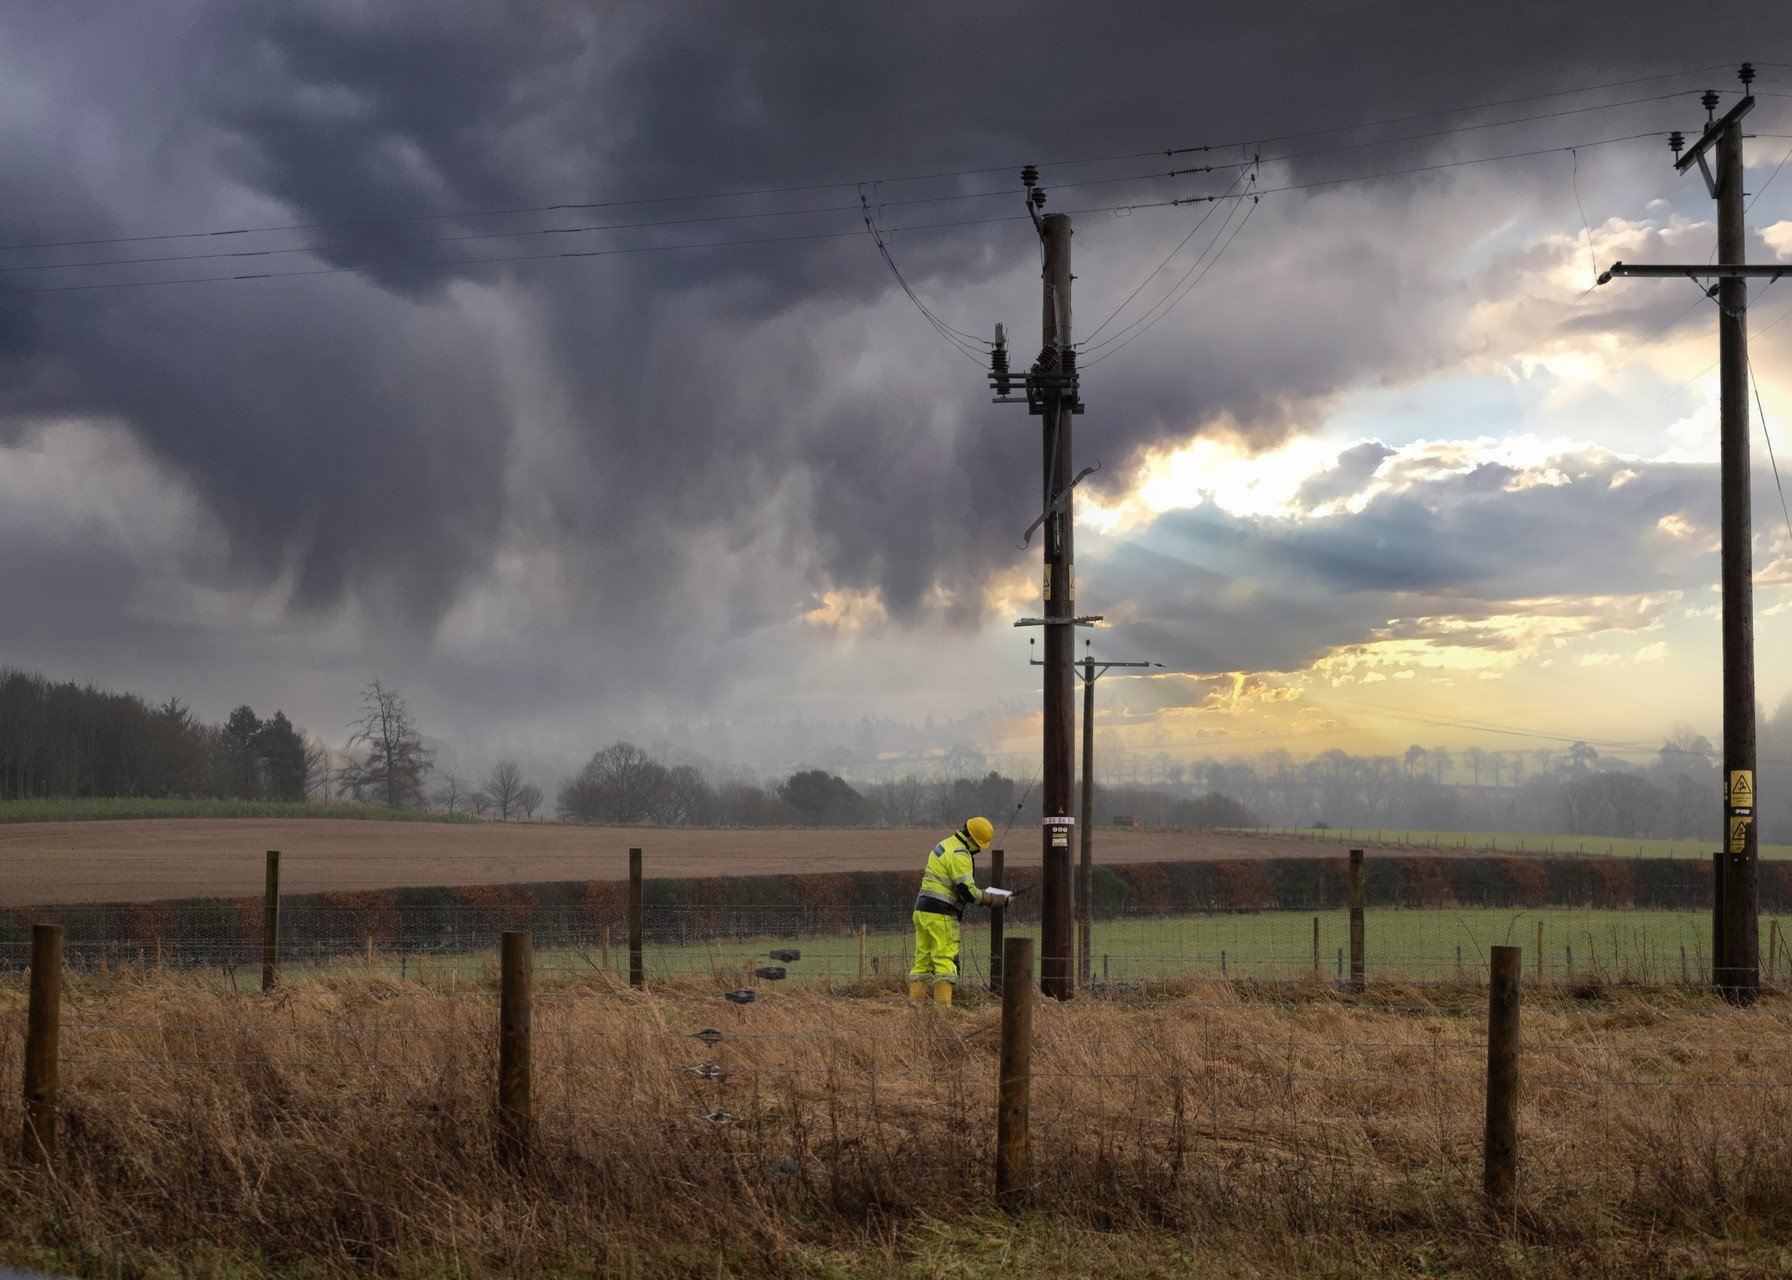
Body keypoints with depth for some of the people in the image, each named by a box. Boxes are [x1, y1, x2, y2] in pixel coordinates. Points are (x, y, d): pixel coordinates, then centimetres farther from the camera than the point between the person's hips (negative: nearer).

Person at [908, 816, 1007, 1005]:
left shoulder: (946, 844, 19)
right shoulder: (959, 855, -13)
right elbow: (967, 890, -17)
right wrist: (992, 899, -6)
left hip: (922, 911, 10)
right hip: (940, 915, -10)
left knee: (923, 960, 10)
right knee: (946, 961, -9)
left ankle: (914, 1002, 9)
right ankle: (943, 1004, -14)